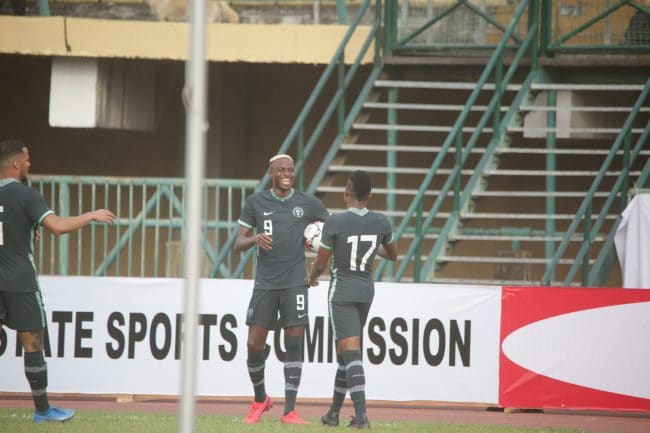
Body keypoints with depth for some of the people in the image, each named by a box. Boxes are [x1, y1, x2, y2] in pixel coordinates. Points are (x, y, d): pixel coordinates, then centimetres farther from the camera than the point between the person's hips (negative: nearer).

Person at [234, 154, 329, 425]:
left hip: (295, 282, -1)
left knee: (294, 344, -5)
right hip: (265, 283, 1)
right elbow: (238, 244, 6)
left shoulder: (308, 203, 5)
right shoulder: (256, 202, 5)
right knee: (254, 344, -1)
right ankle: (260, 400, 22)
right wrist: (255, 238, -16)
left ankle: (289, 411, -3)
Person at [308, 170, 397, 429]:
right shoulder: (381, 223, -1)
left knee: (350, 351, -11)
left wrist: (312, 276, 17)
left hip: (341, 291, -5)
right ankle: (334, 412, 26)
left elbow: (320, 263, -6)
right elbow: (393, 255, 16)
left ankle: (361, 416, -22)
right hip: (366, 290, 5)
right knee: (345, 351, 19)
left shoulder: (335, 222, -14)